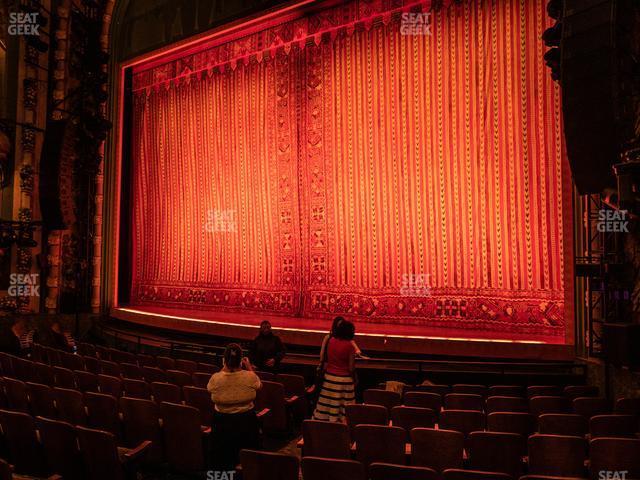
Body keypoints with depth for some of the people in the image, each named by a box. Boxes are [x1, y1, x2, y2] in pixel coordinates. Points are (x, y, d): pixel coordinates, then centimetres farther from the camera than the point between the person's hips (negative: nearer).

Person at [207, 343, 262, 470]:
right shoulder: (250, 377, -22)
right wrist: (249, 367, 6)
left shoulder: (216, 378, -21)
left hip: (222, 421, 0)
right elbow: (259, 385, 1)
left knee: (223, 460, 21)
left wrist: (224, 368, 4)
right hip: (246, 421, 0)